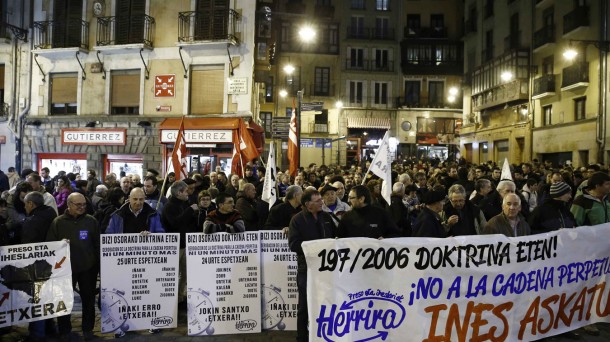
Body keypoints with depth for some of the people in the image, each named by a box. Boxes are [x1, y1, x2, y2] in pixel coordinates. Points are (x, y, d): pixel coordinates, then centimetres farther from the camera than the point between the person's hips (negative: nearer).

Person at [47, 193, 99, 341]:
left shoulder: (91, 221, 2)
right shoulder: (58, 222, 0)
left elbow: (98, 243, 3)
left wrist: (98, 263, 0)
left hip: (88, 268, 1)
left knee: (88, 300, 11)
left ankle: (88, 329, 26)